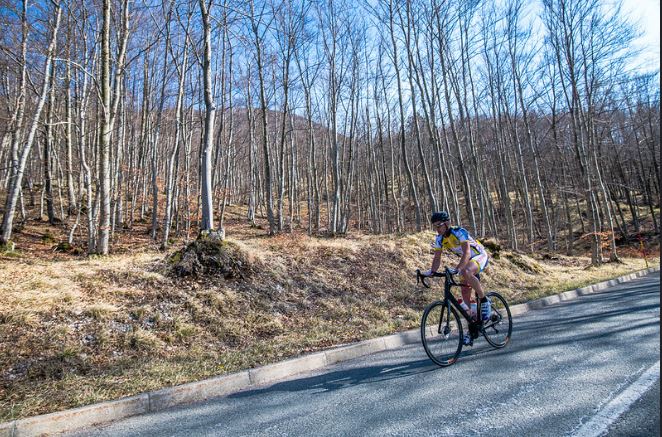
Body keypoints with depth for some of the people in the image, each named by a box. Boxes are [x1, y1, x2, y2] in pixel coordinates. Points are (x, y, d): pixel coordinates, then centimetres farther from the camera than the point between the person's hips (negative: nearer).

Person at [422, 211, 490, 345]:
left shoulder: (459, 232, -28)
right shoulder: (439, 238, -8)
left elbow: (467, 253, -39)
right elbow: (437, 257, -6)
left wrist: (458, 268, -53)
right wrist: (432, 271, -24)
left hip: (480, 256, -7)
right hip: (468, 260, 7)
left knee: (466, 272, -38)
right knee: (465, 292, 0)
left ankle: (484, 301, -17)